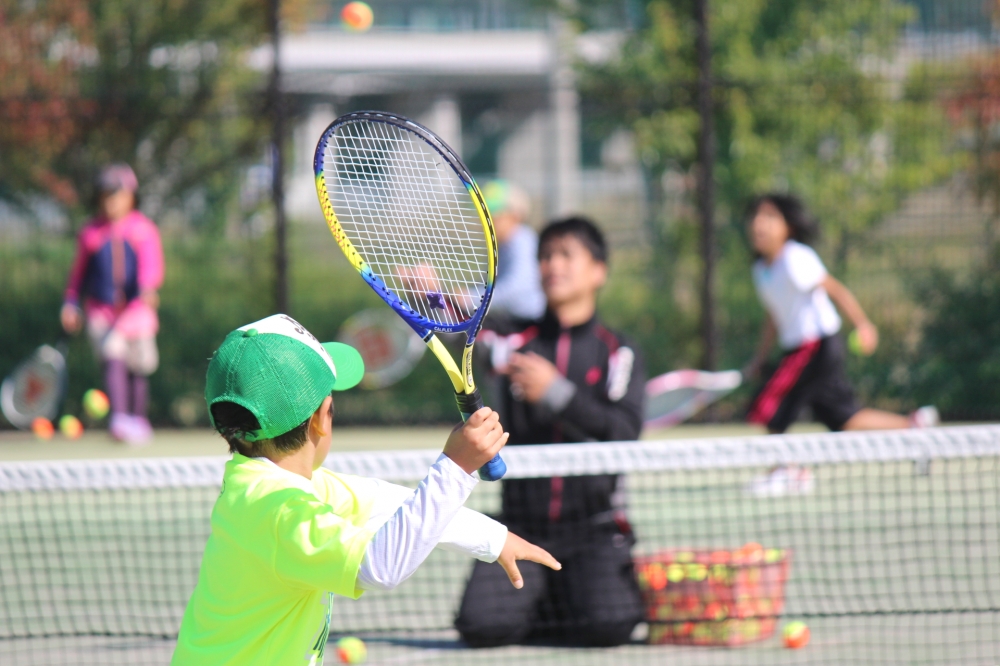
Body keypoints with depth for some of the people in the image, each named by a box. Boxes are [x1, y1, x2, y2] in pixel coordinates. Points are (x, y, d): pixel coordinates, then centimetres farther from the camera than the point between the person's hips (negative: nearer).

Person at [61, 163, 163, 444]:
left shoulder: (143, 229, 0)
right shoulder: (90, 233, 5)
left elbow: (152, 264, -13)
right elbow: (79, 272, 15)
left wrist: (148, 287, -33)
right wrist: (71, 303, 9)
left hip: (136, 308, 1)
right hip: (101, 310, -1)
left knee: (138, 368, 9)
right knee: (113, 359, -21)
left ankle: (138, 419, 28)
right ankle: (119, 418, -30)